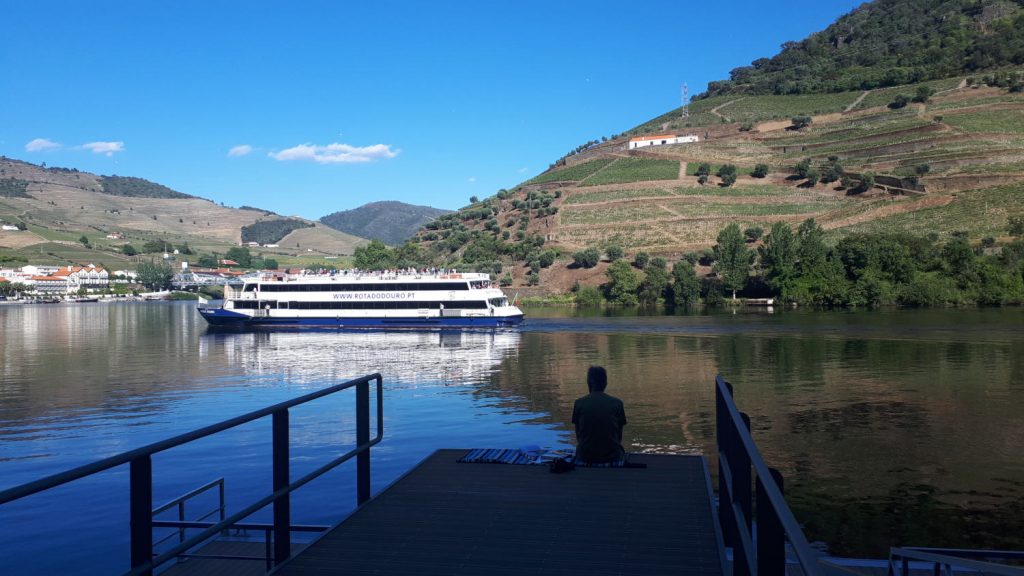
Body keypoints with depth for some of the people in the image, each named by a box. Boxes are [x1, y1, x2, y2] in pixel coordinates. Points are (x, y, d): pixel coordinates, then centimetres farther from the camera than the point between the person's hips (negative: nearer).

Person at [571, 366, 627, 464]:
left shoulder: (579, 403, -3)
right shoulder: (617, 403, -2)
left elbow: (578, 436, 5)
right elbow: (619, 436, 5)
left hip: (585, 457, 0)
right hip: (612, 456, 0)